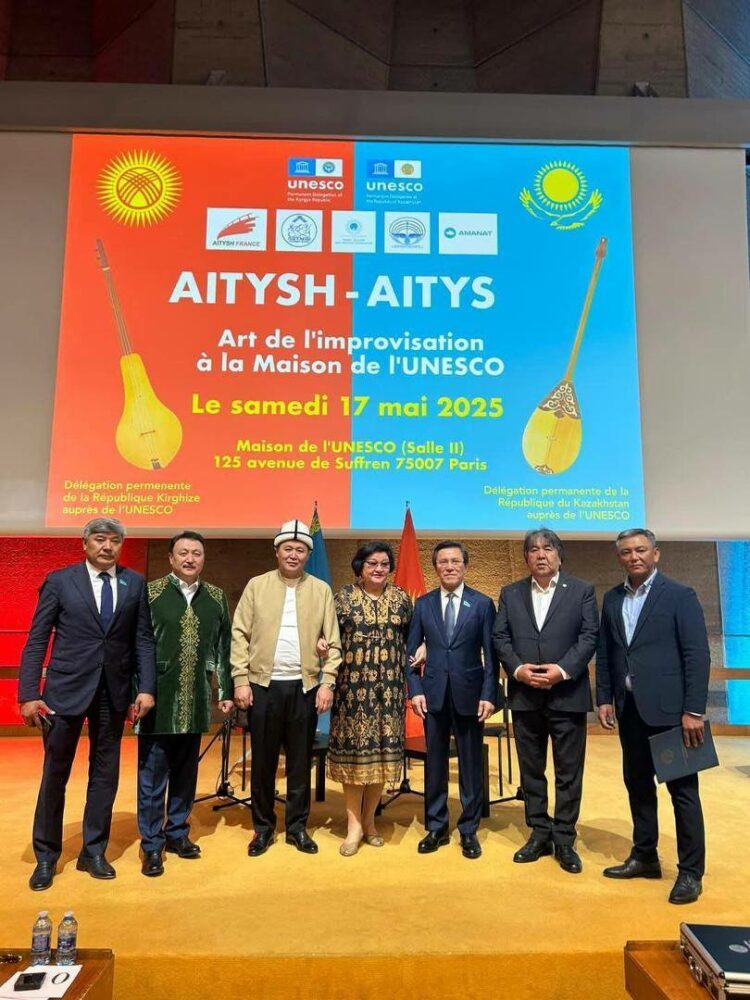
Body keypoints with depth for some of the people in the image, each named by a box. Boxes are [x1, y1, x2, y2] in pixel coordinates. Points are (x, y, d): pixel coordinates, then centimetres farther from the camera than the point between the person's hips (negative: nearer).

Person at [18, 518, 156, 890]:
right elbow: (36, 640, -3)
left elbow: (143, 639, 1)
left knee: (105, 774, 11)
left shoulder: (135, 583, 3)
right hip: (66, 688, -2)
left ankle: (93, 852, 28)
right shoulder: (59, 581, -1)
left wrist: (146, 688, -7)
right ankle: (46, 856, 27)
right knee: (55, 774, 9)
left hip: (114, 691, 2)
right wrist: (28, 694, -9)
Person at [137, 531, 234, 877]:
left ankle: (177, 832, 31)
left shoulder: (216, 597, 5)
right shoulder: (149, 592, -4)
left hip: (195, 703, 3)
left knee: (186, 772, 15)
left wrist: (226, 691, 7)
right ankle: (152, 844, 20)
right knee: (152, 774, 6)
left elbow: (224, 647, 8)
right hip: (158, 700, -3)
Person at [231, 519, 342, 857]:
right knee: (262, 760, 9)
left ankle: (297, 827, 25)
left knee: (301, 762, 10)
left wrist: (327, 682, -4)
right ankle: (263, 827, 25)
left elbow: (332, 642, 3)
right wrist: (240, 680, -5)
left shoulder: (322, 590, 3)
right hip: (263, 685, 0)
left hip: (305, 687, 0)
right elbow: (240, 635, 1)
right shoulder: (256, 586, 2)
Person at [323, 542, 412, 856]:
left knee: (381, 749, 7)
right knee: (352, 749, 2)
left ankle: (369, 820, 25)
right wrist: (323, 646, -15)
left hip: (388, 686, 2)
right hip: (353, 685, -2)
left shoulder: (401, 598, 6)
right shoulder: (343, 596, 1)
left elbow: (411, 637, 14)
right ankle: (354, 824, 16)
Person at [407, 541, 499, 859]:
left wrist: (488, 695, -9)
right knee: (434, 763, 10)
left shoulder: (482, 604, -1)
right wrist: (415, 690, -4)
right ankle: (436, 827, 25)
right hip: (433, 694, 2)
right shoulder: (423, 604, 4)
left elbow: (491, 654, -2)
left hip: (469, 694, -1)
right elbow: (410, 651, 5)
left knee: (471, 765, 8)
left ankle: (469, 830, 23)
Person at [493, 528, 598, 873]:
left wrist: (563, 670, -16)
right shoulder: (510, 594, 9)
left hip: (567, 694, -2)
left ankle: (564, 840, 19)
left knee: (568, 772, 6)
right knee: (531, 770, 11)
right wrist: (517, 668, -12)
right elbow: (500, 637, 4)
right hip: (525, 696, 2)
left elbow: (589, 636, -5)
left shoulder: (581, 591, 3)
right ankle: (540, 835, 24)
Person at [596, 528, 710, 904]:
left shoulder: (680, 595, -6)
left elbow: (698, 655, -10)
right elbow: (605, 653, 12)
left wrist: (693, 710, -14)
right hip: (629, 709, 6)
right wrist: (604, 698, 6)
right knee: (638, 785, 15)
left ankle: (690, 872, 16)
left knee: (682, 789, 3)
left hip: (668, 708, -5)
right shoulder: (612, 599, 9)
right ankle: (644, 857, 29)